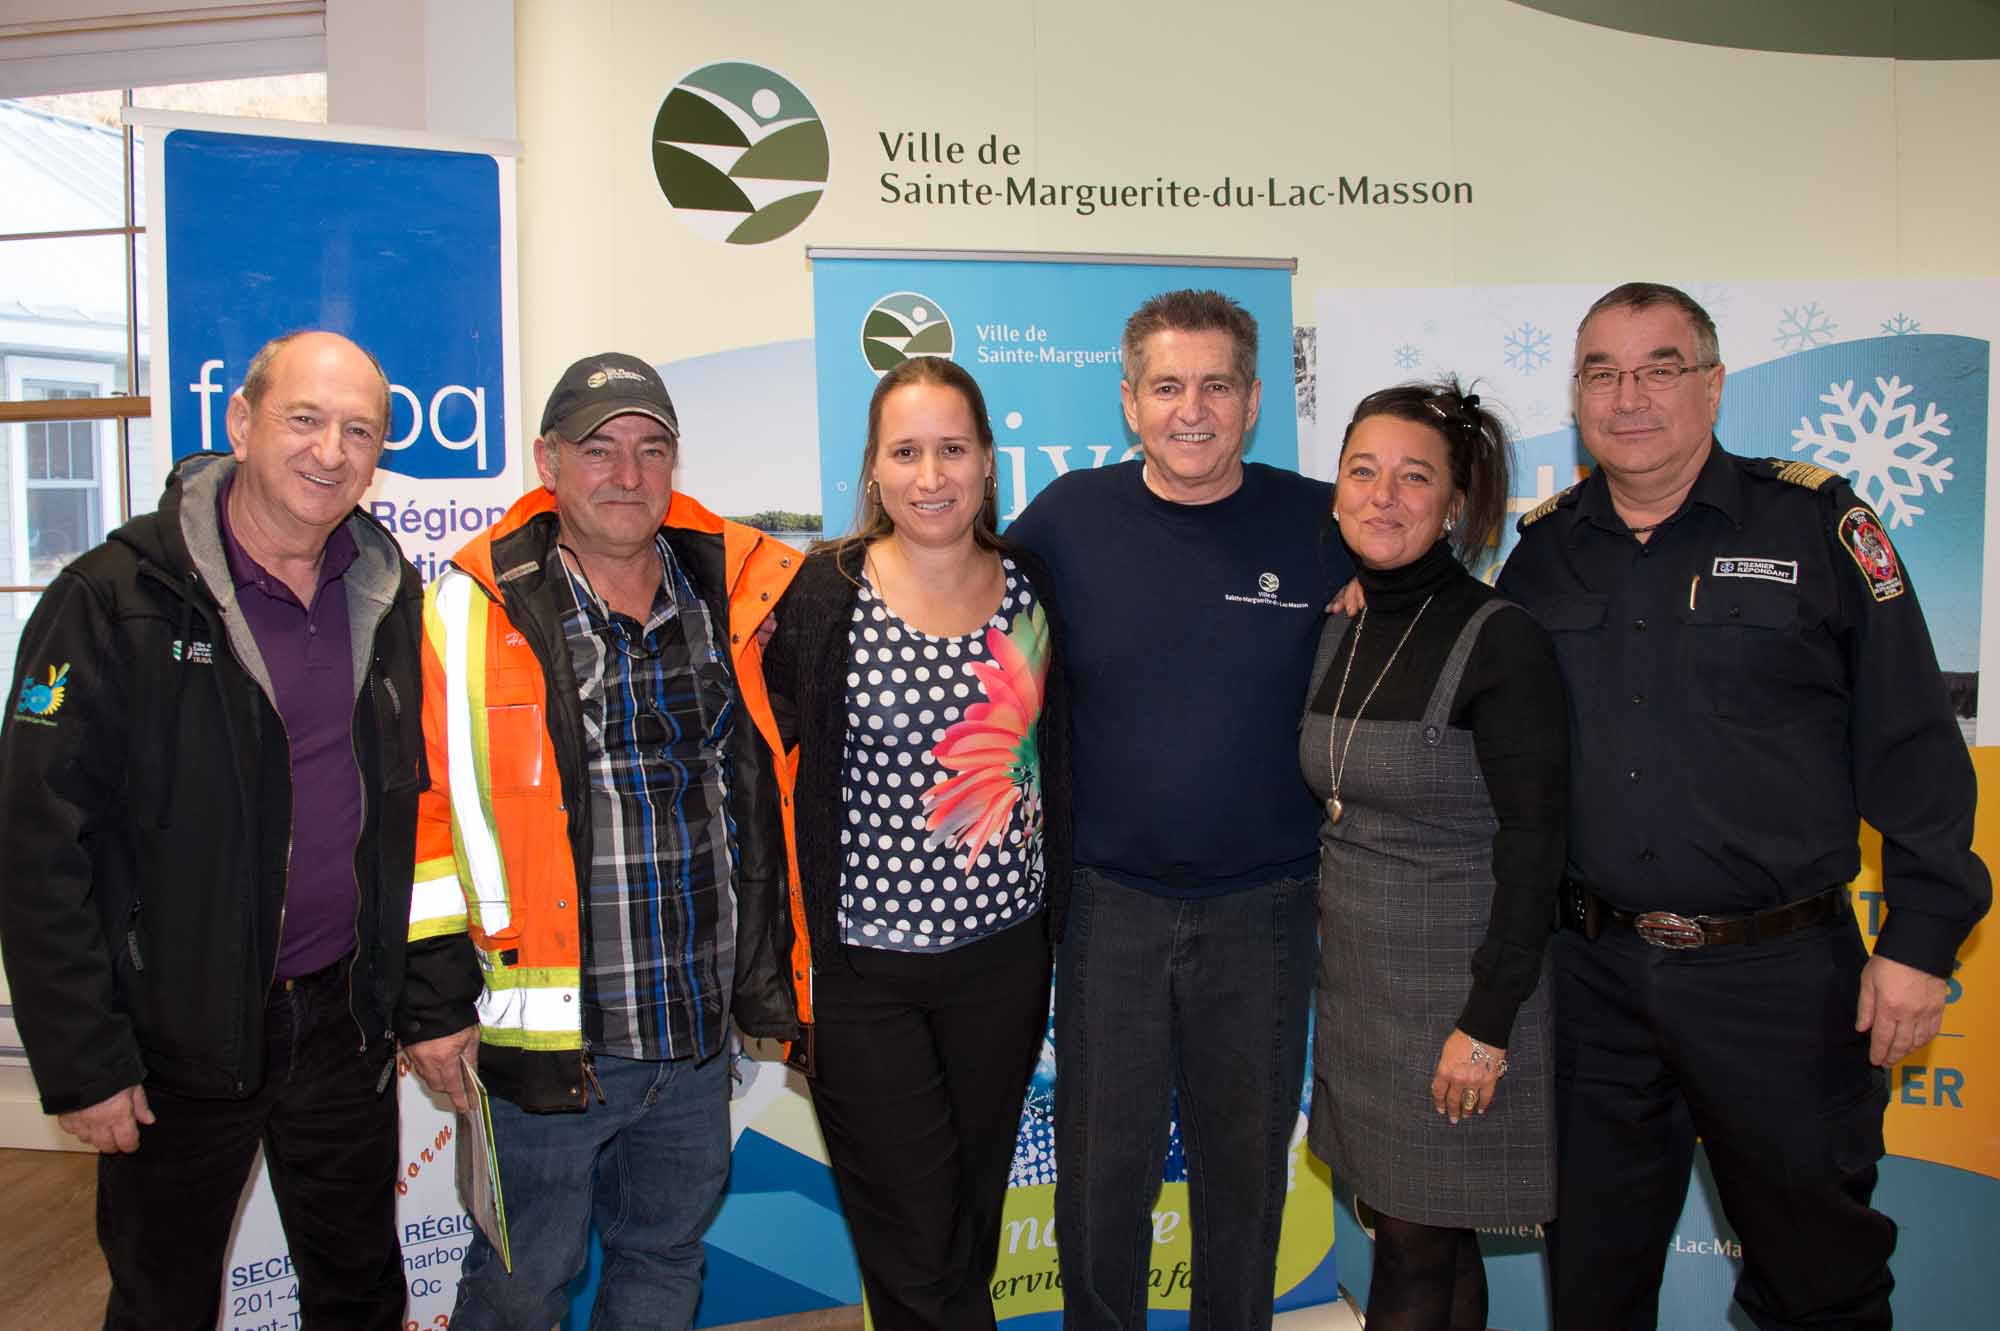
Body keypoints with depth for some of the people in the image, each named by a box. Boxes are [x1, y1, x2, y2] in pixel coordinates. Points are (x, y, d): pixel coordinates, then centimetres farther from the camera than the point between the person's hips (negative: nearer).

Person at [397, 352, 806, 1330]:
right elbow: (417, 807, -6)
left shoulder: (733, 591, 1)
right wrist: (433, 995, -7)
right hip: (544, 1036, -3)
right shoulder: (474, 612, -8)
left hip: (698, 1033, 4)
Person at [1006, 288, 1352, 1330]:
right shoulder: (1069, 517, -4)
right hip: (1109, 898, 0)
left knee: (1245, 1163, 18)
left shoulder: (1320, 524, -5)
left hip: (1263, 903, 1)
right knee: (1101, 1166, 12)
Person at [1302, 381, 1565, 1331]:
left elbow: (1533, 848, -16)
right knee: (1425, 1242, 17)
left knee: (1418, 1249, 6)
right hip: (1355, 976, 6)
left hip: (1459, 979, -6)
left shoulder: (1499, 640, -15)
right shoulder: (1338, 631, 5)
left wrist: (1488, 1022, -17)